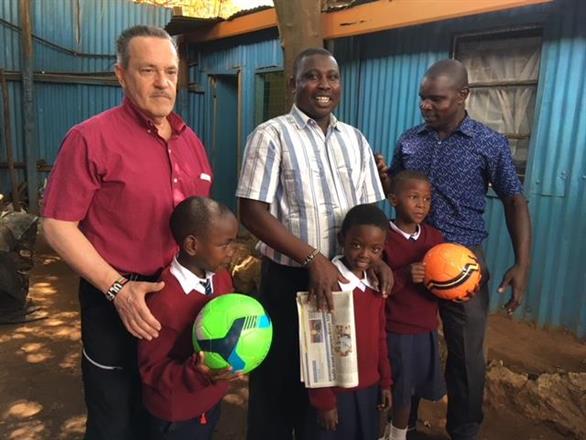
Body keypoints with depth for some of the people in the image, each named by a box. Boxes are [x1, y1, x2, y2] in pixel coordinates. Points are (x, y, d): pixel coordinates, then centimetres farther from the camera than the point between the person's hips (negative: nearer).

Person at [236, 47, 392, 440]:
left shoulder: (355, 139, 8)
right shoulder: (272, 135, -8)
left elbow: (369, 209, 12)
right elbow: (253, 213, -14)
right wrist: (313, 258, -21)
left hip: (346, 278, 5)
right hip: (288, 280, -5)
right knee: (280, 380, 12)